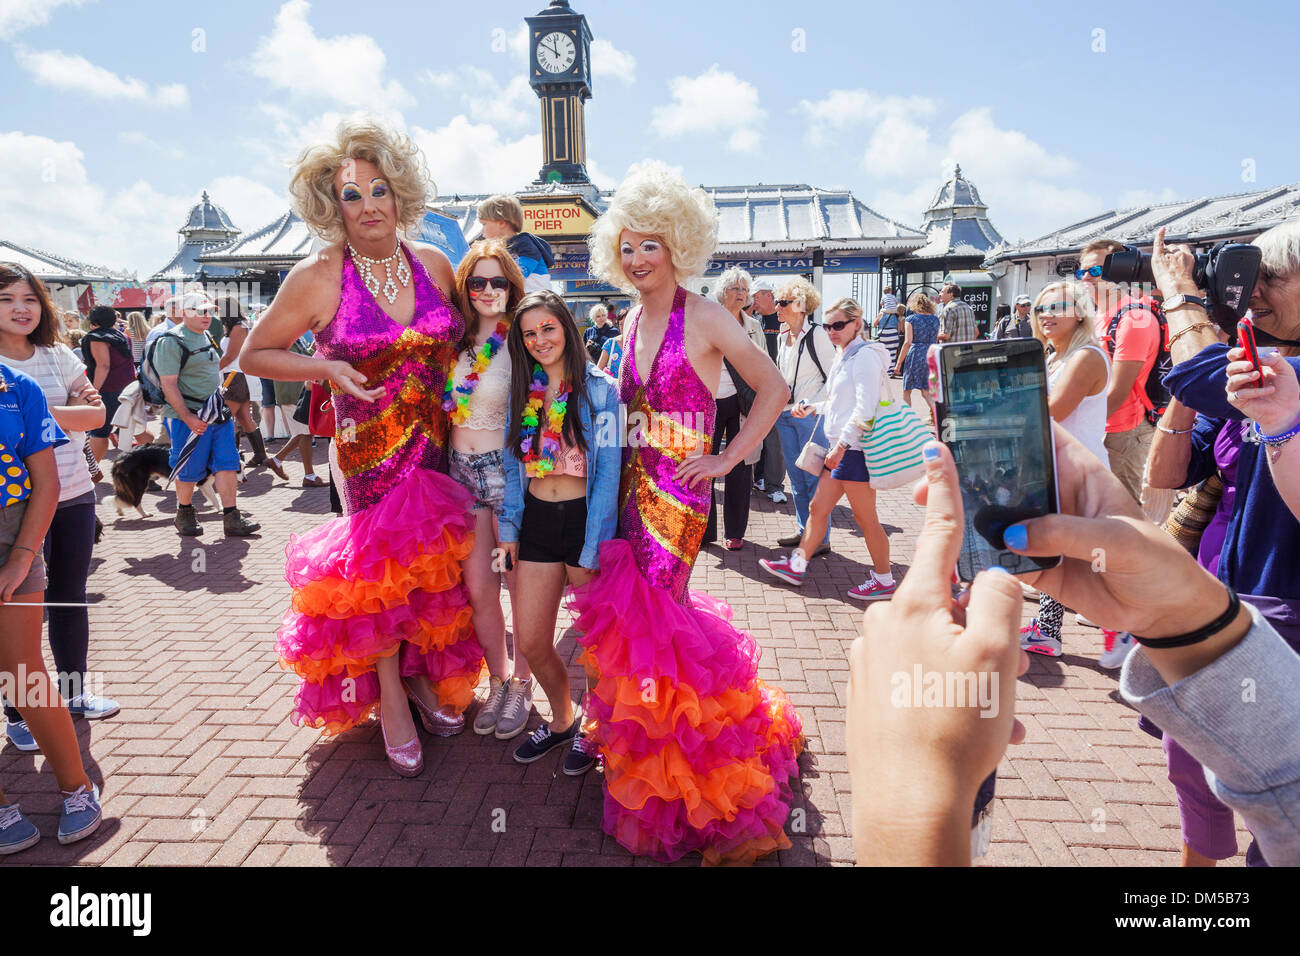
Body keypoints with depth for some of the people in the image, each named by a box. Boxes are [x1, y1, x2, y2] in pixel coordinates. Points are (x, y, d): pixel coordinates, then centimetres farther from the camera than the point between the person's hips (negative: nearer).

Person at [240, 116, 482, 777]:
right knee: (379, 571, 4)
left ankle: (423, 674, 35)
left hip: (438, 444, 4)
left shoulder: (435, 265, 1)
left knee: (434, 563, 12)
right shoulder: (318, 278, -9)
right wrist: (328, 369, -15)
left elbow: (460, 338, 19)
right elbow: (254, 355, 0)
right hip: (367, 450, -3)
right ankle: (390, 698, 25)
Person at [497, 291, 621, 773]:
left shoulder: (600, 389, -7)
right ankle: (561, 719, 33)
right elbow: (513, 465, 13)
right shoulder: (522, 391, 9)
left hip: (584, 516, -4)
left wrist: (590, 550, -13)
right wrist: (509, 528, 4)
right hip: (537, 517, 5)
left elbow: (608, 473, -10)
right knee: (530, 641, 7)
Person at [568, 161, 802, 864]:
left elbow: (773, 388, -7)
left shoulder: (702, 317, -7)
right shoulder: (633, 322, 13)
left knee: (648, 620, -9)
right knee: (636, 612, 8)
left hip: (678, 490, -7)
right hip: (633, 486, 7)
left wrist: (729, 459, -9)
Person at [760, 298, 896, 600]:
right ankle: (796, 565, 23)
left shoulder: (865, 355, -12)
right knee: (818, 508, 14)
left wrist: (842, 444, -22)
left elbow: (866, 407, -20)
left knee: (866, 518, 0)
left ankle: (884, 580, 13)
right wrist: (812, 408, 14)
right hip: (840, 448, 10)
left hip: (856, 448, -10)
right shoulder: (843, 356, 17)